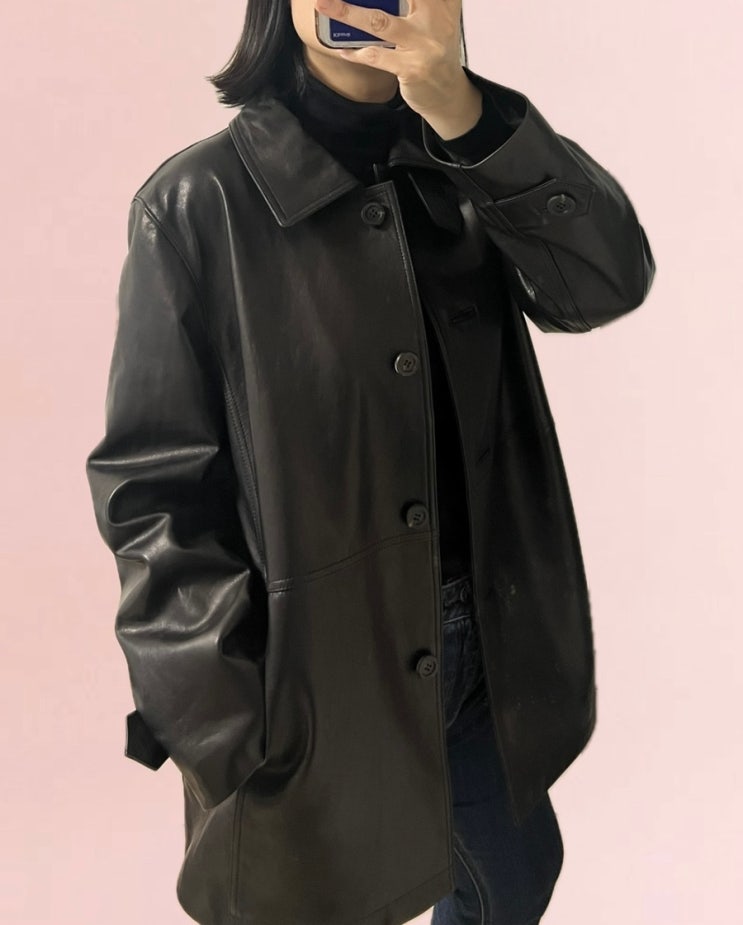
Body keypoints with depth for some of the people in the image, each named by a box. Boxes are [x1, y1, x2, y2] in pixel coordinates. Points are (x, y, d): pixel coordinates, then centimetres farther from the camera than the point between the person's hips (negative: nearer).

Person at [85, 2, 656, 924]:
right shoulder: (200, 201, -14)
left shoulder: (468, 173, 2)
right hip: (317, 672, -5)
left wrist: (467, 114, -26)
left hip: (482, 643, 6)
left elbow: (609, 281, -13)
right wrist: (223, 735, -15)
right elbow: (155, 488, -14)